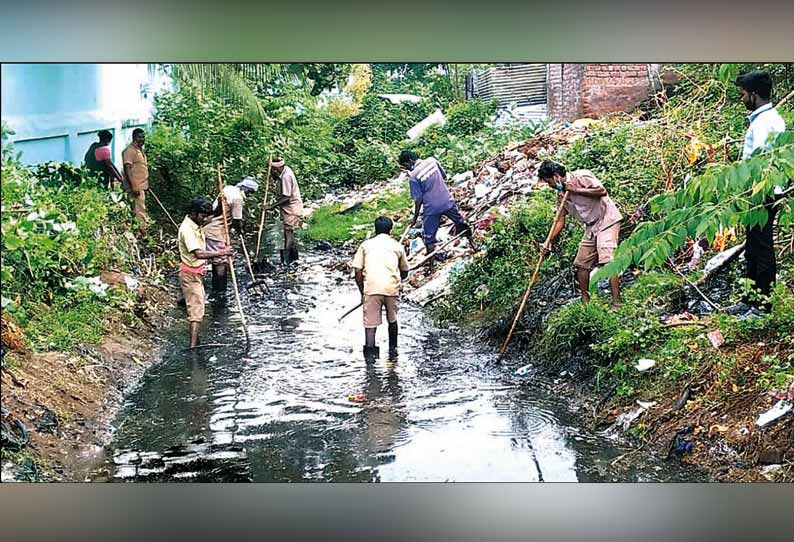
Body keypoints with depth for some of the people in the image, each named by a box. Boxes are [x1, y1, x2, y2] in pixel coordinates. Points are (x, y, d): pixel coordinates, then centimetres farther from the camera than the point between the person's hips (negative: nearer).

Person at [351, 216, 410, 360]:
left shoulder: (366, 244, 16)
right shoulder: (397, 246, 19)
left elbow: (358, 272, 8)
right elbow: (404, 272, 27)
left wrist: (362, 292, 18)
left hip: (371, 288, -1)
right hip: (392, 288, 1)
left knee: (370, 324, 0)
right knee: (392, 320, 23)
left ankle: (370, 354, -13)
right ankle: (392, 349, 39)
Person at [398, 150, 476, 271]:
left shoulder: (413, 177, -16)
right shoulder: (432, 160, -4)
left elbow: (418, 199, -12)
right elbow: (444, 176, 10)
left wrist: (415, 217, -1)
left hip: (431, 208, -5)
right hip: (447, 201, 5)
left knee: (429, 238, 7)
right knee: (461, 223, 26)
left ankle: (431, 265, 10)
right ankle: (472, 244, 45)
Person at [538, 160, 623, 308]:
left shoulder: (581, 177, -13)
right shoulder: (561, 195, 9)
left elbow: (602, 191, -24)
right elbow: (560, 221, 10)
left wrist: (576, 190, -21)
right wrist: (549, 242, -1)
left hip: (607, 220, -9)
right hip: (591, 227, 9)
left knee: (608, 261, -19)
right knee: (581, 264, 7)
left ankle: (616, 304, -22)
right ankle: (585, 302, 18)